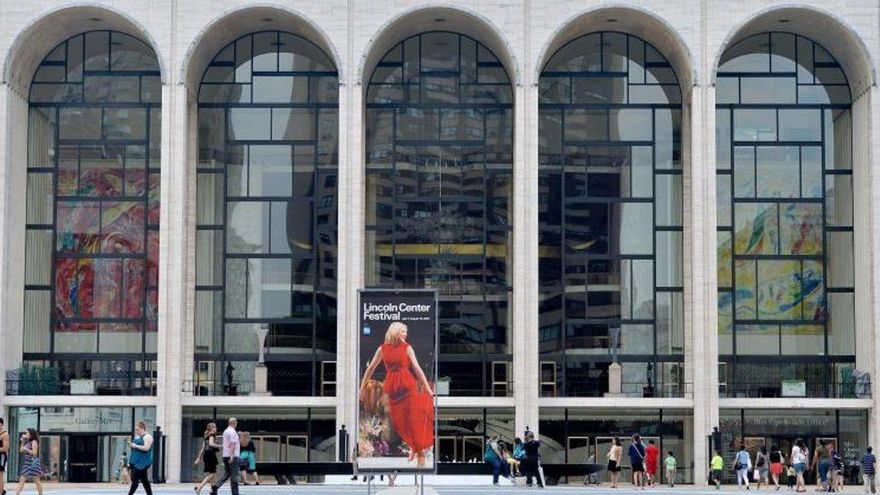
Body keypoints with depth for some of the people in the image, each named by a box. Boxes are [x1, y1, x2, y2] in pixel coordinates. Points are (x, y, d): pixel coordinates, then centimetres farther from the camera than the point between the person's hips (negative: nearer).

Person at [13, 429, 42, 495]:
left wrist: (26, 449, -16)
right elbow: (21, 450, 19)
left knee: (36, 481, -4)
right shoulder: (28, 442, 17)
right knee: (22, 480, 2)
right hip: (27, 463, 9)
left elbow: (34, 453, -14)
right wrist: (22, 441, 12)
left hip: (33, 463, -9)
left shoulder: (34, 442, -8)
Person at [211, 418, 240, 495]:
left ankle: (215, 486, -8)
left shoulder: (225, 431, 16)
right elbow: (232, 444, -20)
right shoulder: (232, 431, -12)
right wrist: (232, 456, -23)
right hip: (233, 456, -8)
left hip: (226, 456, 8)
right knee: (234, 476, -3)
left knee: (226, 474, 9)